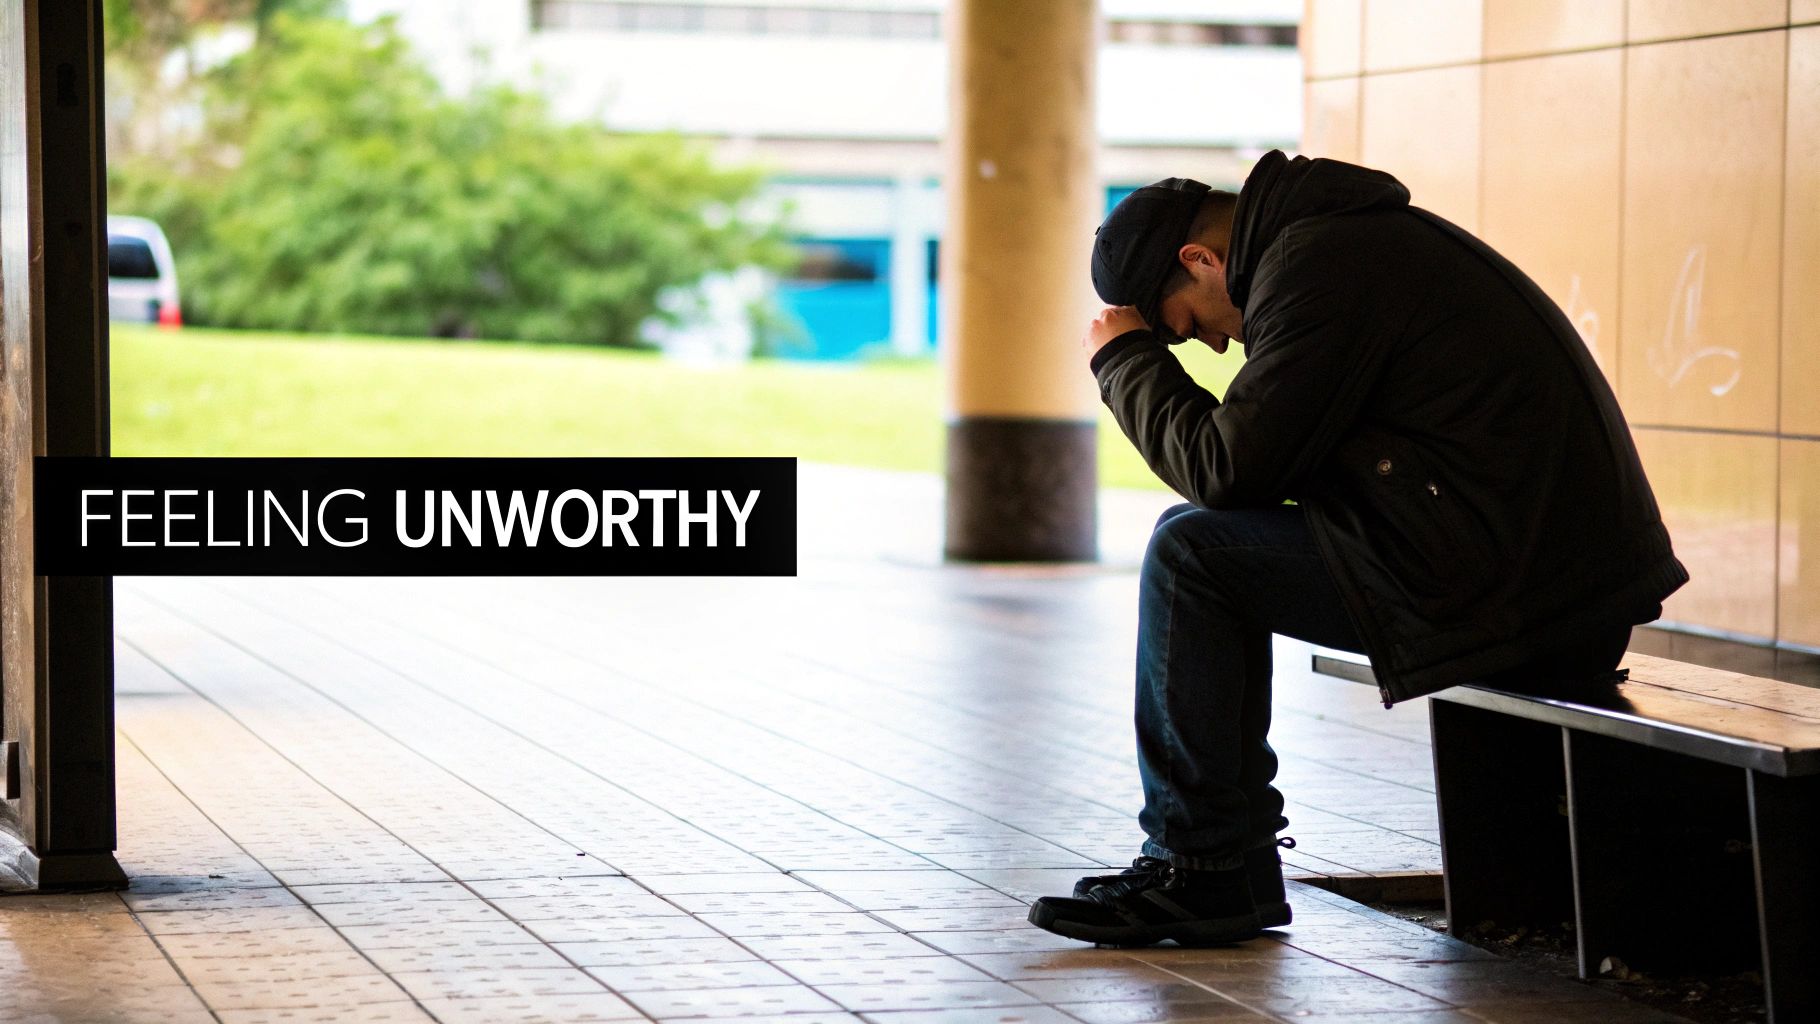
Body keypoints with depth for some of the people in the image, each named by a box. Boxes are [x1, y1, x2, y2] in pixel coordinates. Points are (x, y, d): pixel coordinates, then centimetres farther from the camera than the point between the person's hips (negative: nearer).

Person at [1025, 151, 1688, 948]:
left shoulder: (1316, 264, -12)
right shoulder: (1350, 233, 20)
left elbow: (1227, 468, -13)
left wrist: (1125, 359, 2)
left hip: (1508, 586, -11)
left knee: (1190, 553, -8)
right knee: (1216, 542, 19)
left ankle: (1199, 872, 1)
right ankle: (1229, 849, 23)